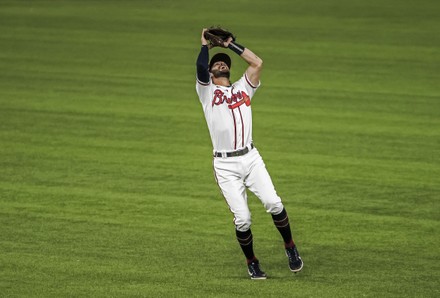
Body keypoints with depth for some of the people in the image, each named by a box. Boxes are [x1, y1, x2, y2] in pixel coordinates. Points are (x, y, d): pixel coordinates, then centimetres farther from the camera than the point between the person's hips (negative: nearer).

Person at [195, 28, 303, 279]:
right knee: (242, 218, -7)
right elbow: (201, 68, -10)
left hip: (250, 158, 2)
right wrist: (205, 46, 6)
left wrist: (230, 44, 13)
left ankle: (290, 247, 6)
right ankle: (252, 263, 13)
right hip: (225, 165, -2)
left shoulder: (243, 88, 20)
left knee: (273, 203, -16)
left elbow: (258, 63, 8)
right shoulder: (206, 91, 10)